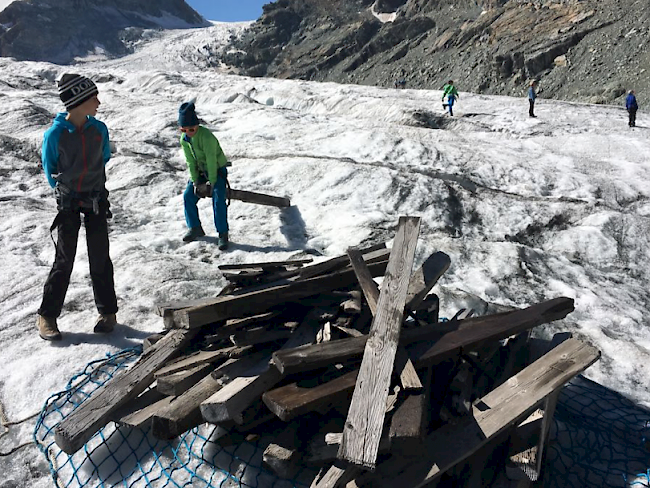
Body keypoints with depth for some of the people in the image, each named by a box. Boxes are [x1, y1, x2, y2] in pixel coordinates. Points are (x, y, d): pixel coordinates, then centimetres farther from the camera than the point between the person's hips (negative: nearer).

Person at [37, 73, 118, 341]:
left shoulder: (99, 129, -4)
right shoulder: (55, 133, -13)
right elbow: (49, 169, 1)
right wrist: (64, 191, 10)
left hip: (96, 201, 2)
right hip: (68, 203, -2)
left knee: (100, 258, 6)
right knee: (64, 260, 1)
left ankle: (108, 311, 18)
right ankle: (47, 315, 15)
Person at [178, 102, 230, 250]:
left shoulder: (206, 136, -29)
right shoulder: (184, 139, -8)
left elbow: (211, 161, -27)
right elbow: (190, 162, -5)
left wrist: (211, 182, -24)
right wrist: (195, 182, -10)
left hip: (218, 169, -7)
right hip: (200, 170, 7)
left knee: (218, 200, -21)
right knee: (188, 196, -1)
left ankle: (223, 234, -14)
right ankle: (195, 228, 14)